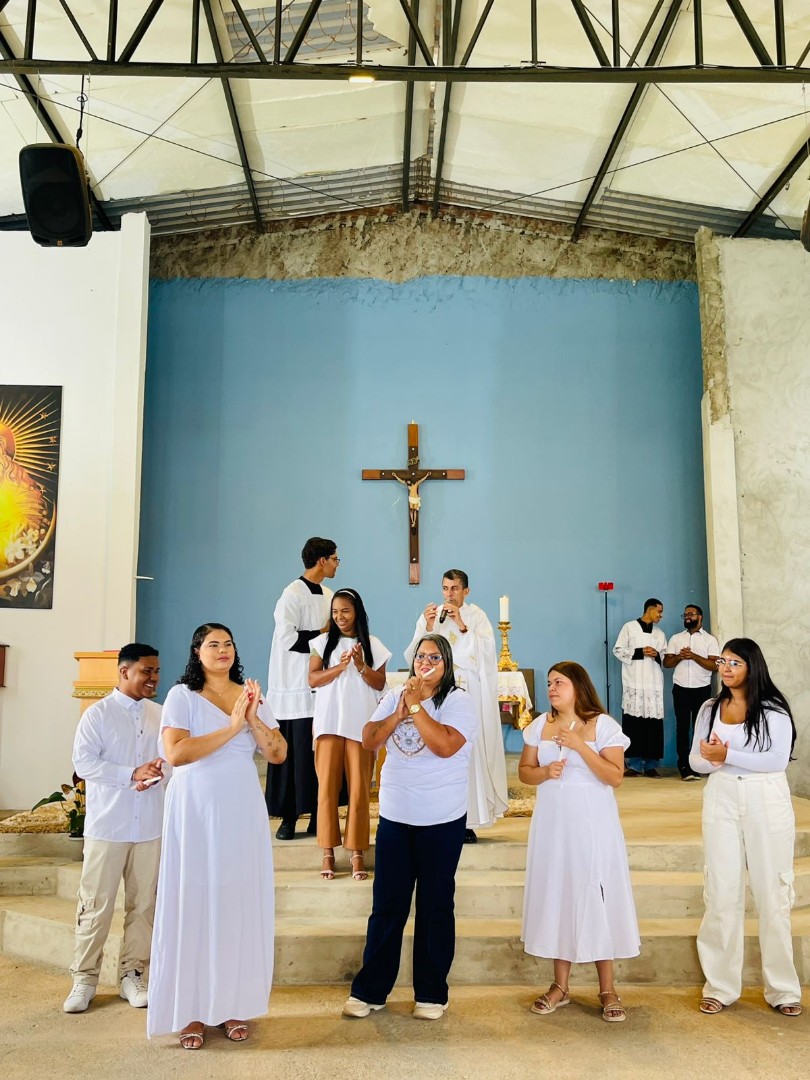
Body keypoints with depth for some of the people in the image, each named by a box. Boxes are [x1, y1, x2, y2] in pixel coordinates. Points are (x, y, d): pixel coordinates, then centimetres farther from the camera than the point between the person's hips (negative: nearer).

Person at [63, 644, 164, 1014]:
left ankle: (132, 974, 22)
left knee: (143, 903, 9)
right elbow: (83, 762, -12)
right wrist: (133, 774, -19)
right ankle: (84, 978, 17)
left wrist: (158, 774, -13)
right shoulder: (98, 714, -5)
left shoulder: (160, 715, 7)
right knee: (96, 905, 3)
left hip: (150, 826, 4)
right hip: (107, 826, -3)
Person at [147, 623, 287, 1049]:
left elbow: (278, 754, 3)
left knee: (240, 902, 6)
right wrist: (232, 727, -18)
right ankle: (192, 1010, 14)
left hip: (243, 811, 4)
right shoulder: (182, 695, -4)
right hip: (196, 810, -3)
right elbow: (176, 752, -18)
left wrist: (254, 721, -13)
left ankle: (233, 1005, 19)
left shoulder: (250, 694, 8)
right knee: (195, 902, 2)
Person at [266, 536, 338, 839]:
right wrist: (321, 635, -9)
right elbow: (286, 637, -17)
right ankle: (289, 817, 9)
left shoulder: (328, 596, 12)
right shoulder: (293, 594, -9)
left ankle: (318, 817, 14)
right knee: (296, 753, -2)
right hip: (297, 687, -6)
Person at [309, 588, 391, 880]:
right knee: (327, 785, 0)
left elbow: (379, 684, 3)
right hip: (329, 722, 0)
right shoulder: (324, 642, 7)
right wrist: (340, 666, -14)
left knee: (359, 788, 0)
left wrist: (360, 666, -13)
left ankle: (357, 852, 7)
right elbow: (313, 679, -1)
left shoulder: (373, 644, 6)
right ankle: (328, 851, 8)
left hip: (360, 724, 0)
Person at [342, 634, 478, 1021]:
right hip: (394, 816, 4)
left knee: (435, 907, 8)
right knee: (386, 906, 9)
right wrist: (399, 713, -12)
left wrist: (416, 706, -18)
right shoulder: (394, 697, 7)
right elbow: (369, 740, -1)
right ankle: (369, 990, 21)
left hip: (442, 821, -3)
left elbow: (445, 745, -22)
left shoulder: (458, 701, -7)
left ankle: (431, 994, 22)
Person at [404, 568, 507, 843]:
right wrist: (427, 628, -12)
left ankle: (467, 821, 4)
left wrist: (461, 625, -16)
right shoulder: (429, 615, 7)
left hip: (469, 694, -1)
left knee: (469, 751, -5)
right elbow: (412, 656, 1)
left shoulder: (476, 616, 4)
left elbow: (487, 650, -9)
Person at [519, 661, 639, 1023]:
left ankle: (607, 990, 15)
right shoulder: (540, 725, 5)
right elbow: (524, 771, 8)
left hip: (592, 823, -4)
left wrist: (580, 746, -21)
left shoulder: (602, 725, -7)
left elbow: (615, 776, -13)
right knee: (556, 893, 9)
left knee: (597, 896, 1)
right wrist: (544, 772, -13)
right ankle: (560, 985, 23)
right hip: (552, 823, 4)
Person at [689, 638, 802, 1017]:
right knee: (722, 892, 5)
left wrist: (727, 755, -17)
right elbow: (696, 759, 6)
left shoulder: (773, 708, -5)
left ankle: (783, 988, 18)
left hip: (767, 802, -3)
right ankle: (720, 986, 14)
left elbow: (778, 760, -14)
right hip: (722, 801, 3)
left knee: (772, 892, 5)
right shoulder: (709, 709, 8)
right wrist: (713, 760, -16)